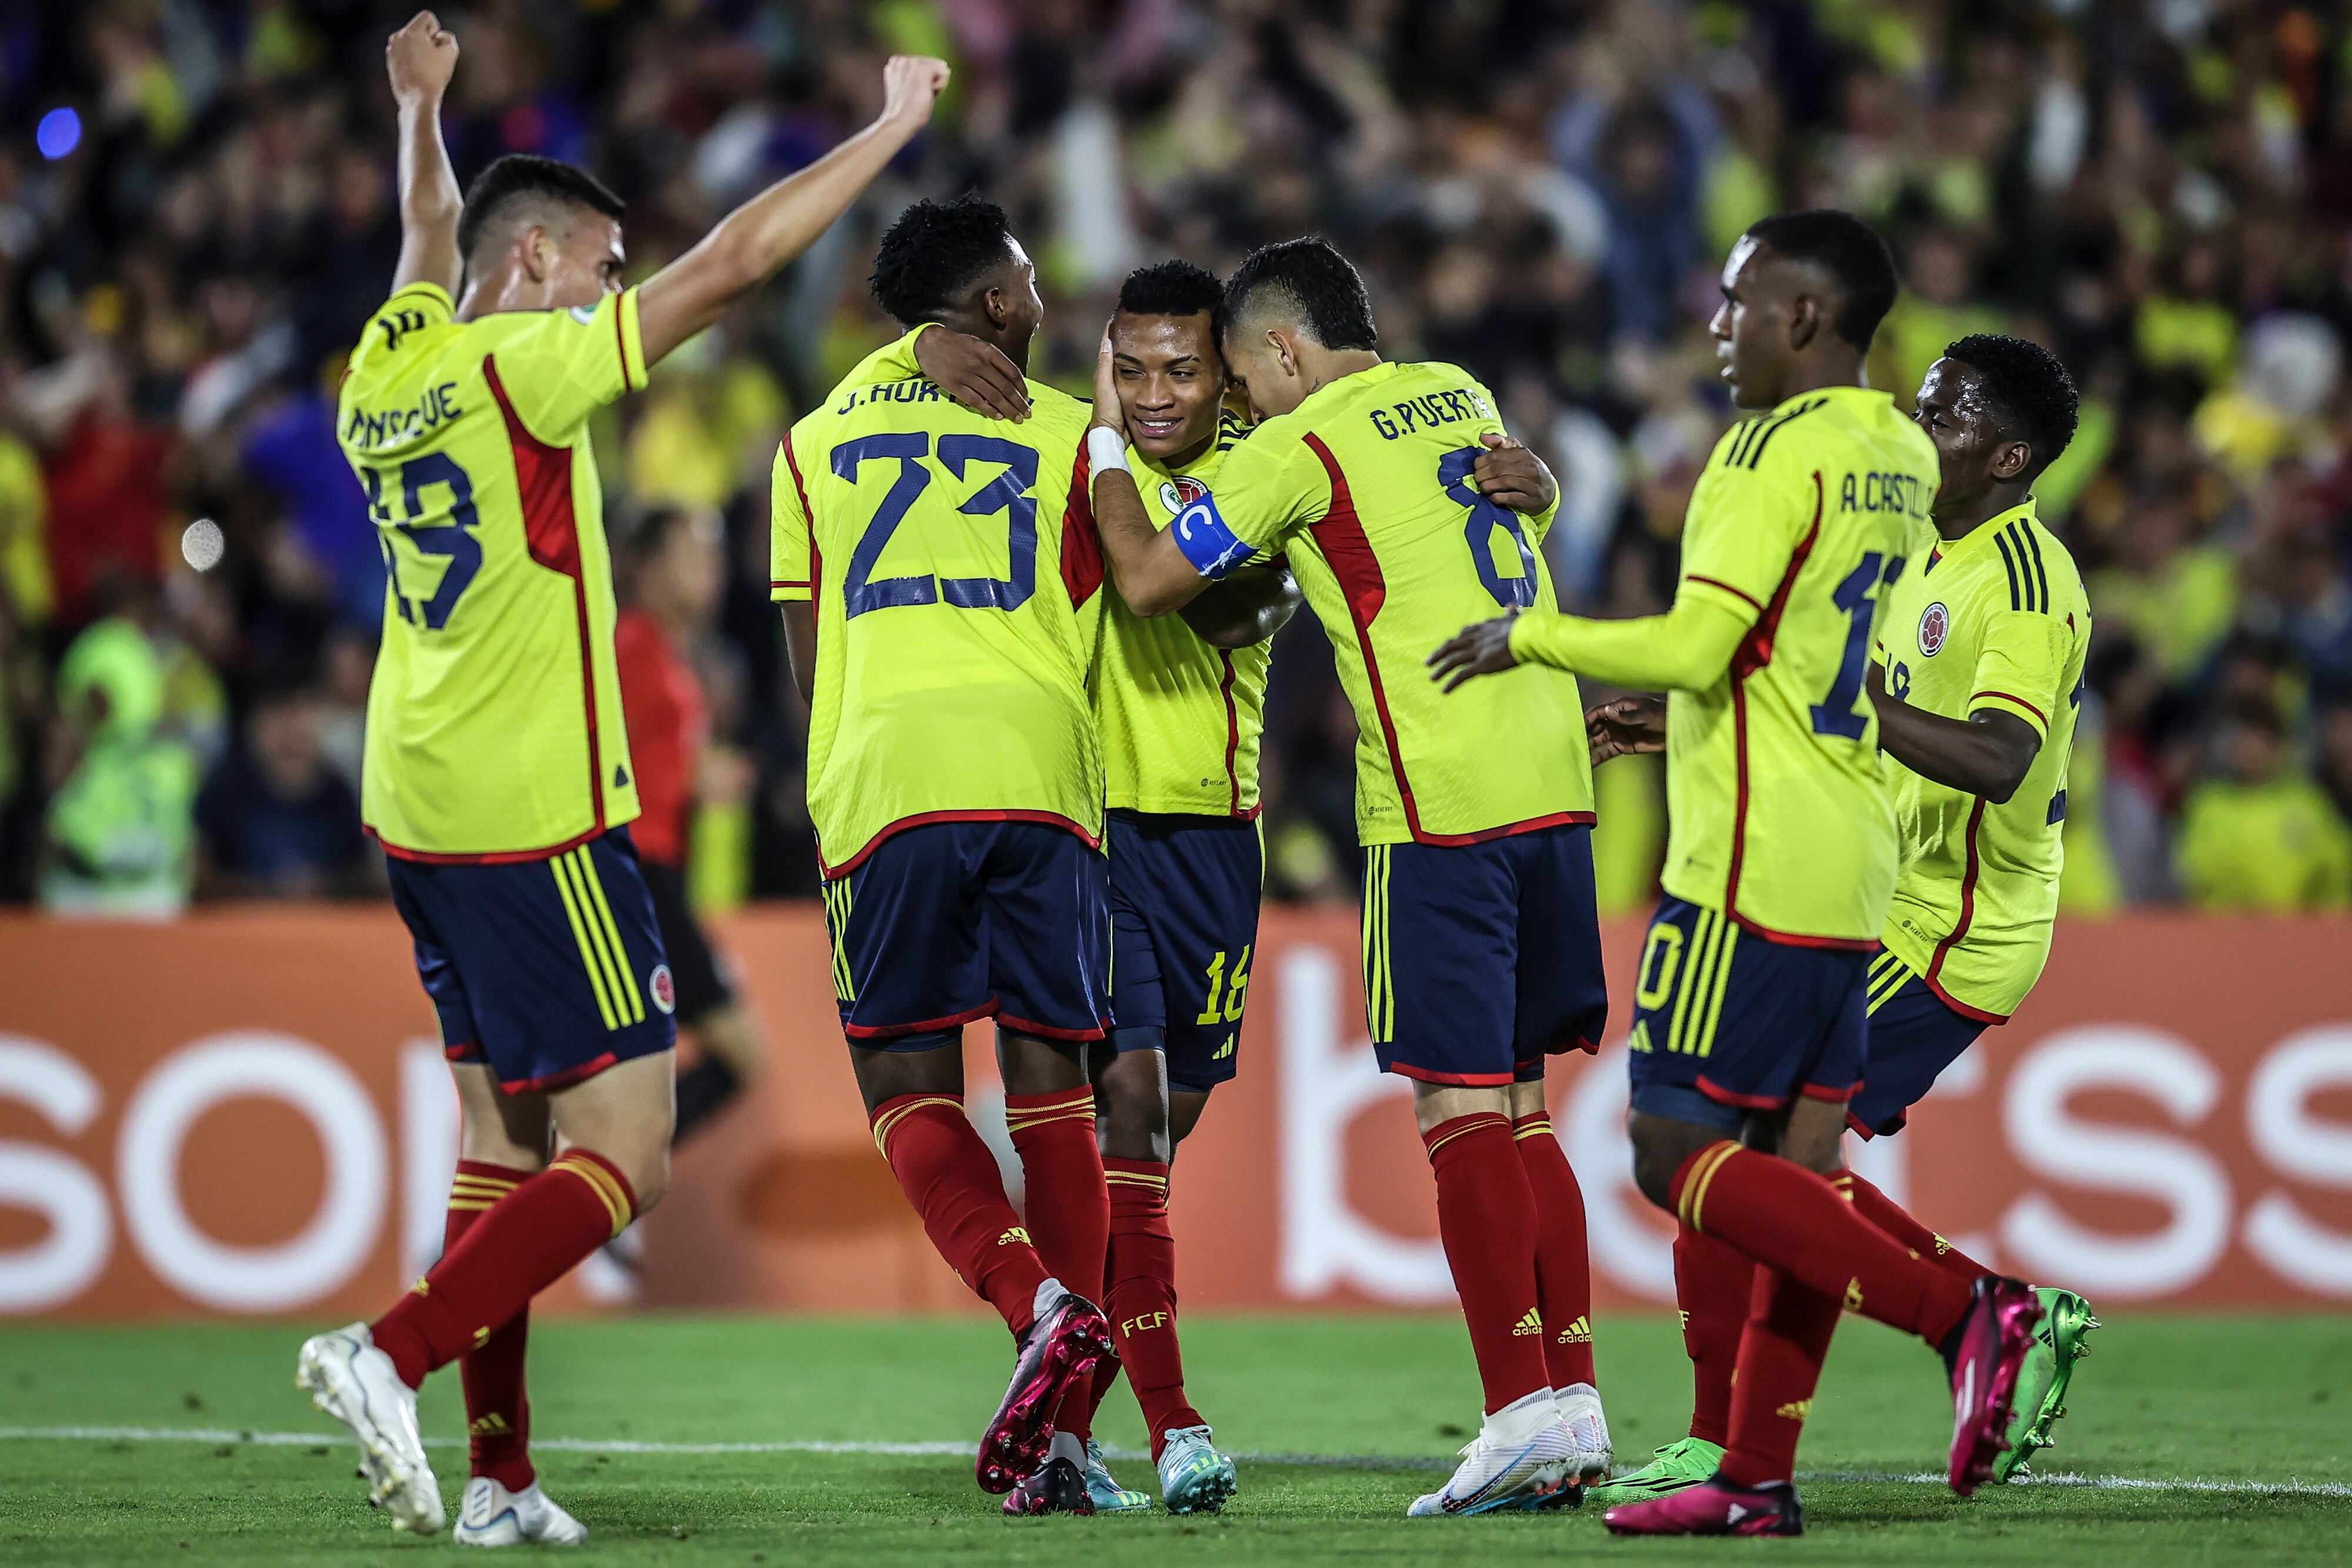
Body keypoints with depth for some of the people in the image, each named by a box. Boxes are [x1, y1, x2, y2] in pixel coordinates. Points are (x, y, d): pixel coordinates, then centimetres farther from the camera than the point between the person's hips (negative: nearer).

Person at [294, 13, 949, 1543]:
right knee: (623, 1156, -7)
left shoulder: (396, 366, 8)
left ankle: (500, 1475, 8)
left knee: (506, 1134, 12)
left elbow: (430, 247, 32)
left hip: (423, 816, 9)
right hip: (537, 825, -9)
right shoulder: (518, 369, -13)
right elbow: (733, 259, -13)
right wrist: (892, 126, -5)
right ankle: (394, 1354, -19)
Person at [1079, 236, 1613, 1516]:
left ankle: (1522, 1409, -13)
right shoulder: (1460, 398, 16)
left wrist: (1105, 440, 11)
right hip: (1553, 787, 7)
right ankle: (1573, 1400, 7)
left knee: (1460, 1111, -6)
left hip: (1438, 810, -7)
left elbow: (1150, 581, -1)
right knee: (1519, 1109, 10)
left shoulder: (1300, 446, -6)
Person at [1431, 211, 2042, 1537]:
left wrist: (1529, 636, -10)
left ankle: (1961, 1313, -15)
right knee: (1798, 1165, 7)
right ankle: (1760, 1477, 8)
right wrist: (1672, 718, 25)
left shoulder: (1777, 453, -14)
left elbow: (1691, 645, -23)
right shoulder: (1902, 460, 14)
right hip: (1857, 878, 9)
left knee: (1678, 1153, -6)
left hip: (1755, 873, -9)